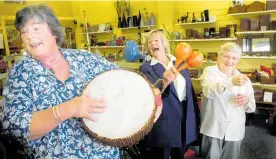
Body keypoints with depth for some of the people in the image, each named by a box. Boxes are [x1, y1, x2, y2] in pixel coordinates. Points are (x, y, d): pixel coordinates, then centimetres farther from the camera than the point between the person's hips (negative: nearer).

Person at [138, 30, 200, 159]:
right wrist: (163, 82, -46)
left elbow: (190, 91, 10)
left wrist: (195, 119, 12)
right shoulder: (146, 68, -9)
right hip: (162, 127, -4)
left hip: (184, 124, 5)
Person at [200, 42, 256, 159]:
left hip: (235, 131, 4)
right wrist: (231, 82, -38)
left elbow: (252, 107, 8)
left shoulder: (243, 78, 9)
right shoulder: (210, 71, -2)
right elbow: (208, 91, -24)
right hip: (213, 129, -3)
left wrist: (246, 101, -15)